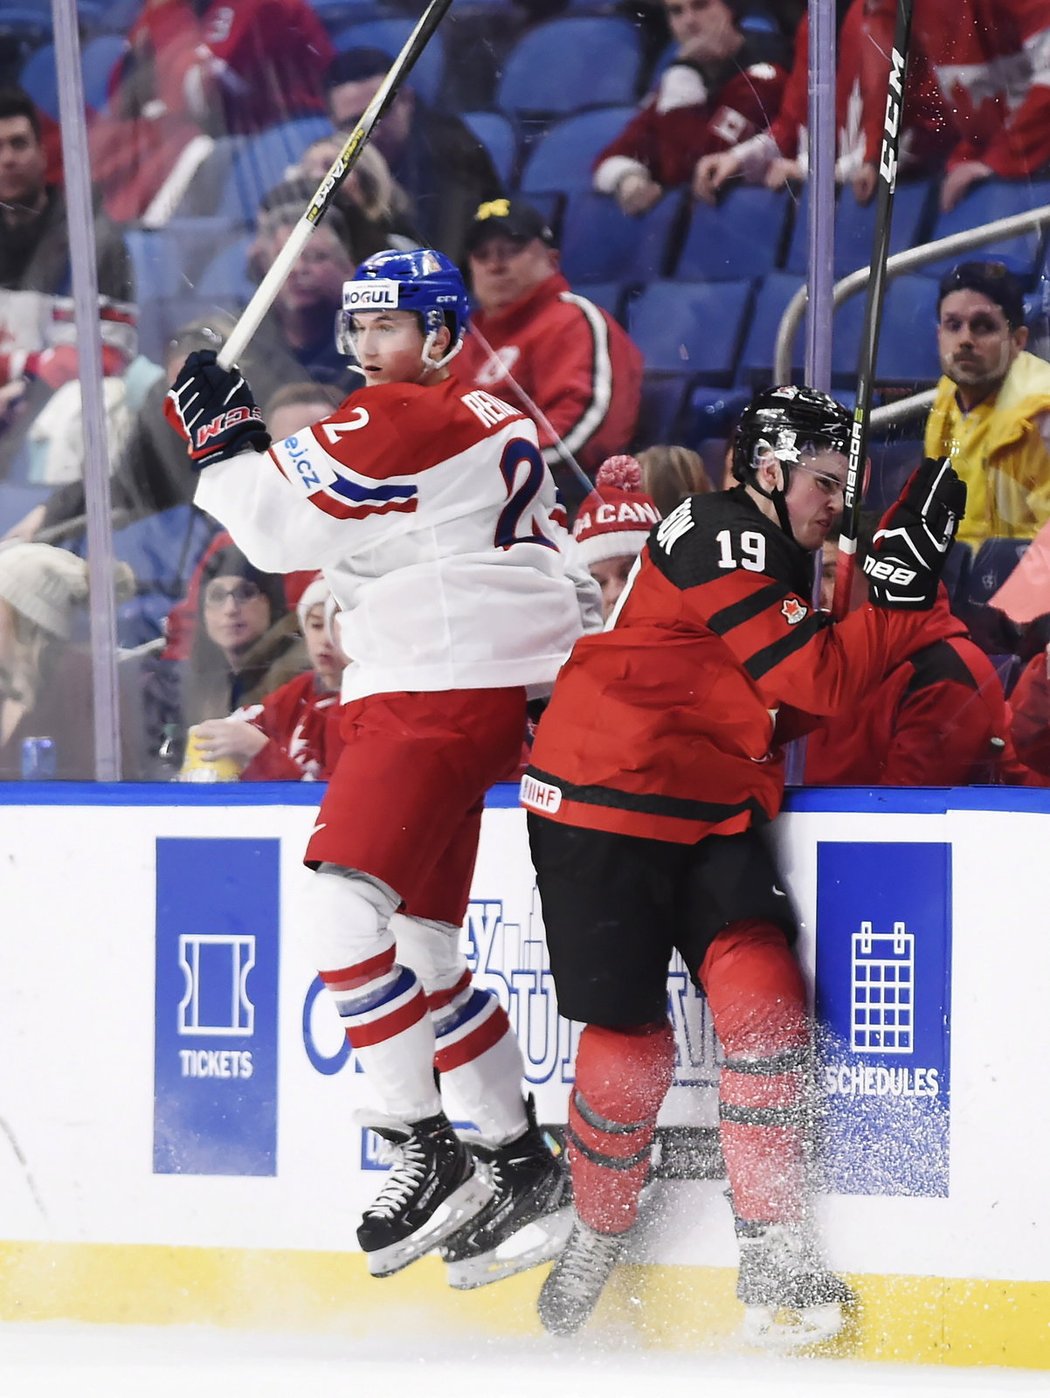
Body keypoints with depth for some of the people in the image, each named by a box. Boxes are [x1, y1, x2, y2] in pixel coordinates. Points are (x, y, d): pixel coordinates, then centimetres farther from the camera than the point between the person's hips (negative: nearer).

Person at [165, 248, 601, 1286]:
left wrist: (220, 435, 0)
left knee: (345, 902, -19)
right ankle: (520, 1166, 14)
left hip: (437, 696, -11)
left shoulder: (399, 421, -10)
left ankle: (428, 1151, -19)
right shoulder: (494, 424, 21)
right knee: (420, 945, 11)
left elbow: (280, 525, -12)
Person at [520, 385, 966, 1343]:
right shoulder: (721, 538, -16)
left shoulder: (777, 560, 14)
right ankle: (596, 1240, 22)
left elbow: (797, 710, 15)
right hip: (604, 805, -8)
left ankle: (775, 1261, -16)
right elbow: (818, 681, -21)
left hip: (710, 814, 8)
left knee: (763, 994, -13)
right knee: (631, 1038, -2)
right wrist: (902, 578, -22)